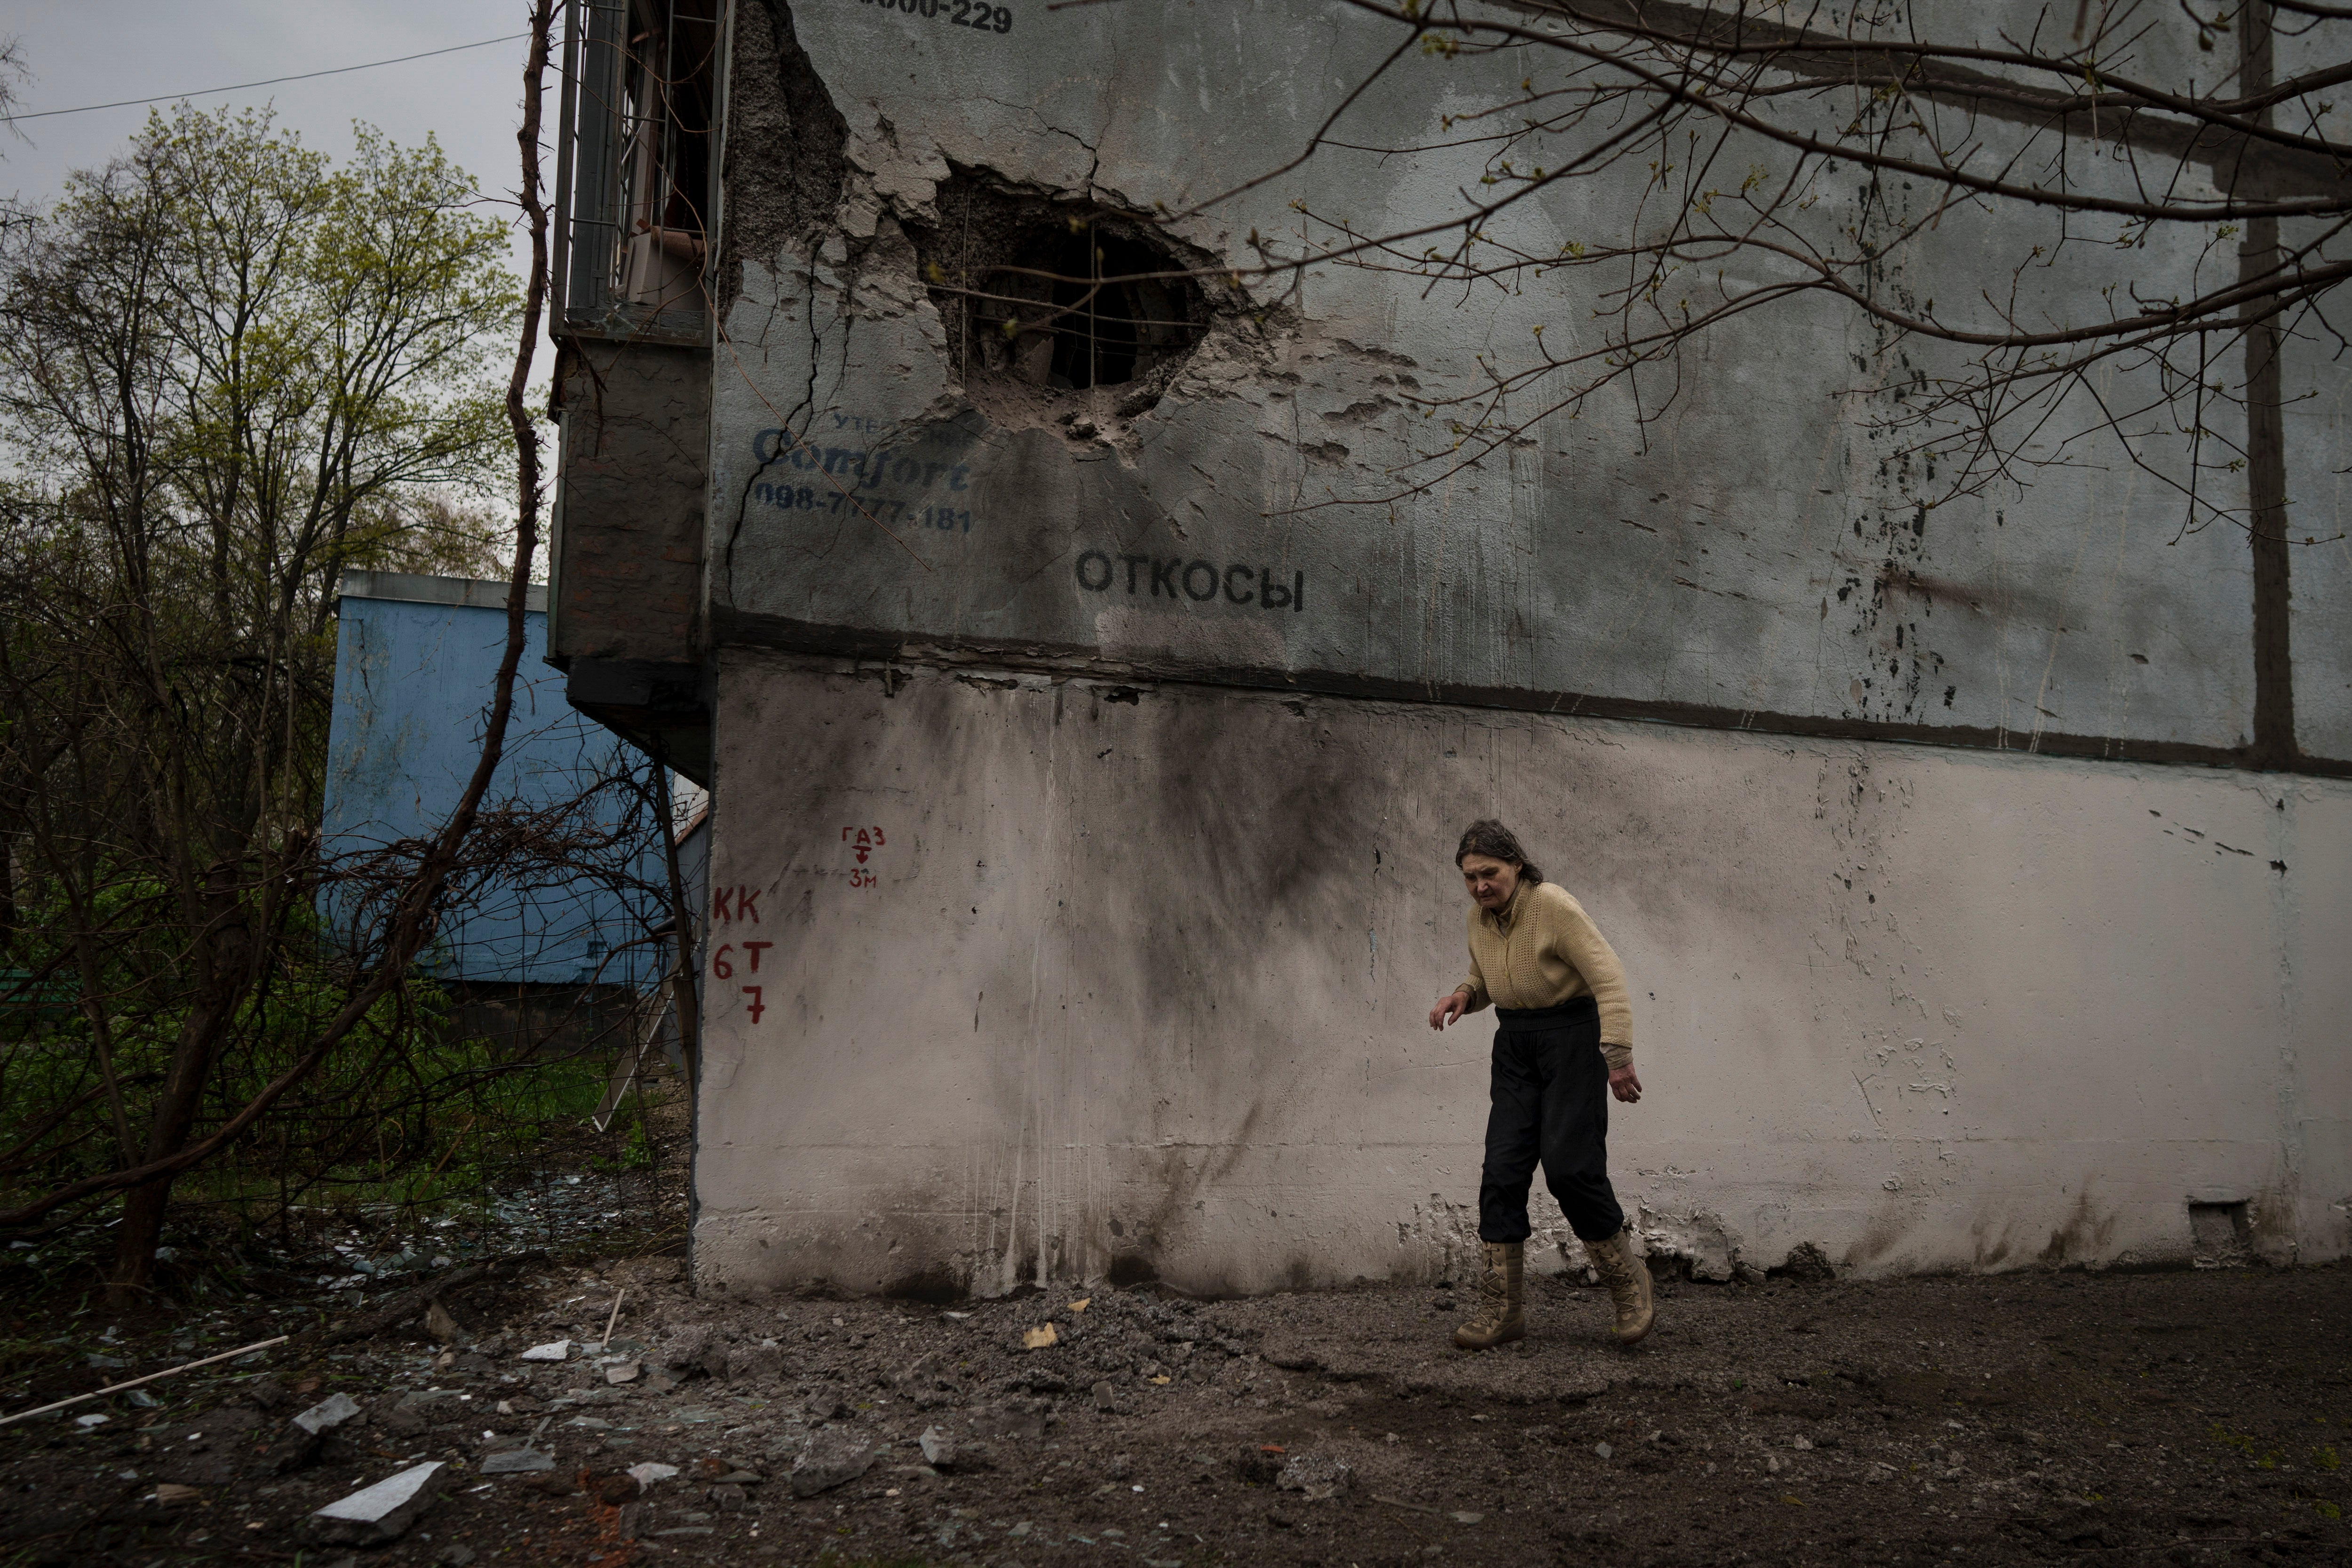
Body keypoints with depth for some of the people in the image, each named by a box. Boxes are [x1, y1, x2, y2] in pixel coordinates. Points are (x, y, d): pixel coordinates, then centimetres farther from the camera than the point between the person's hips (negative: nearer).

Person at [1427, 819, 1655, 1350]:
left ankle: (1628, 1282, 9)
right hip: (1515, 1043, 7)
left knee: (1570, 1164, -13)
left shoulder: (1555, 906, -18)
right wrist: (1463, 996, -1)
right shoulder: (1479, 917, 4)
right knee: (1503, 1167, -1)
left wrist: (1618, 1057, -25)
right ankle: (1503, 1307, 4)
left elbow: (1609, 979, -20)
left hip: (1573, 1035, -7)